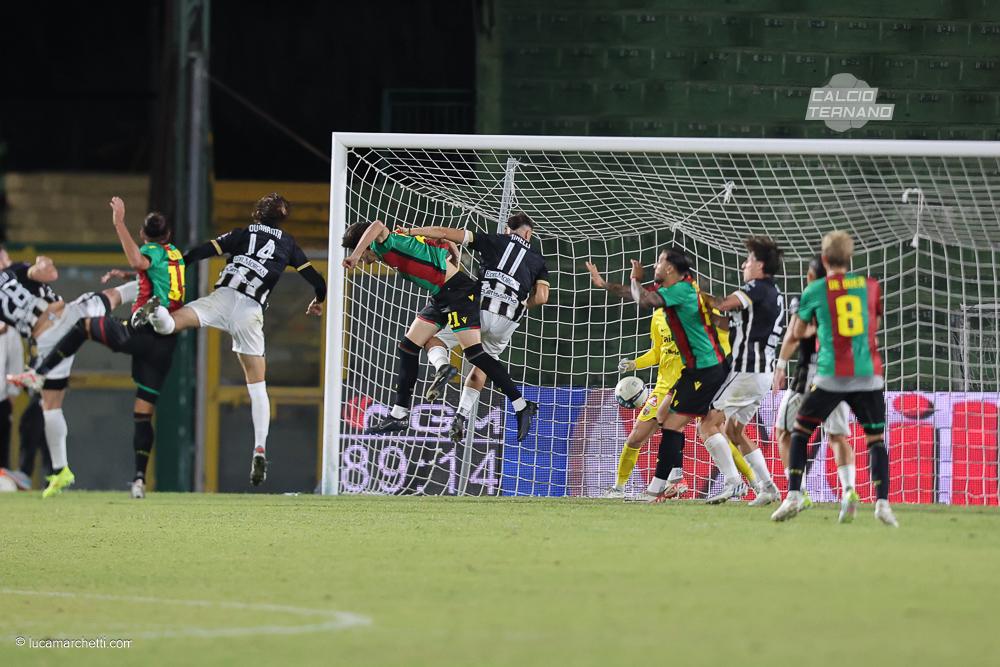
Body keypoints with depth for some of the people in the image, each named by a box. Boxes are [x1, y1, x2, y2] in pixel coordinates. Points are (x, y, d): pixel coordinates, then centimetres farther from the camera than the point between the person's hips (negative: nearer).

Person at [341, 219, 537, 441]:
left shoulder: (385, 244, -11)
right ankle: (399, 415, 14)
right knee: (408, 346, 8)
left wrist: (355, 255, -34)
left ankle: (522, 407, -10)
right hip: (440, 296, 10)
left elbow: (378, 226, -37)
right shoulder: (396, 246, 16)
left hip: (459, 292, -10)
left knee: (473, 352, -15)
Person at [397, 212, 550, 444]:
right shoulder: (537, 259, 20)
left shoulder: (494, 241, 15)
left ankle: (442, 366, -22)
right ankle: (461, 418, 12)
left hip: (480, 309, -2)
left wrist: (409, 232, 16)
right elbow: (541, 297, 6)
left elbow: (446, 233, 10)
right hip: (509, 319, 2)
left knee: (434, 340, 14)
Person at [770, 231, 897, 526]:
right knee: (876, 438, 11)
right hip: (868, 375, 2)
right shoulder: (870, 285, 8)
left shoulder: (815, 290, 2)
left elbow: (796, 333, 13)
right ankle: (882, 502, -5)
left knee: (800, 431, 13)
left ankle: (793, 497, 3)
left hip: (831, 375, -2)